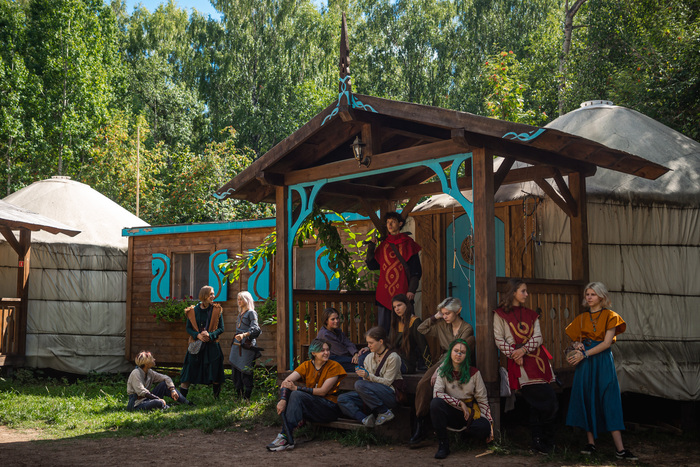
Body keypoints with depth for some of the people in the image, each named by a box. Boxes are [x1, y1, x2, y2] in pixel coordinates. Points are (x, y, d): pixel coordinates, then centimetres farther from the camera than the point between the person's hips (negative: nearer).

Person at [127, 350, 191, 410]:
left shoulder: (150, 372, 4)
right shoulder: (136, 373, -18)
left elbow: (166, 378, 5)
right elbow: (141, 392, -27)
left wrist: (173, 390, -13)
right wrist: (158, 398, -27)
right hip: (136, 403, -8)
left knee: (164, 384, -4)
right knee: (159, 403, -36)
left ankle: (186, 402, -4)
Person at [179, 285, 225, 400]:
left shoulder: (217, 310, 1)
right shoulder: (193, 311, 1)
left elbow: (221, 328, 2)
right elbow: (188, 328, 5)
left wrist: (210, 335, -16)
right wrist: (197, 335, -14)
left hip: (212, 346, 0)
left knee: (215, 374, 2)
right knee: (188, 373, -1)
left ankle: (216, 398, 19)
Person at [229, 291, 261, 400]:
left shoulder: (251, 313, -3)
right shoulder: (240, 314, 20)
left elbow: (255, 329, -16)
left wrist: (244, 335, -31)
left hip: (246, 346, -8)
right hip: (236, 345, 8)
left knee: (245, 372, -8)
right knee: (235, 370, 5)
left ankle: (246, 397, -1)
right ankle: (239, 396, 13)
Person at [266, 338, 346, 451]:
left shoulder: (334, 366, -7)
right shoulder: (307, 365, 4)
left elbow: (323, 391, -16)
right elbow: (286, 381, -8)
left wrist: (296, 388, -21)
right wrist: (282, 400, -28)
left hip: (330, 408, -5)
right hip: (311, 407, 5)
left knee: (297, 395, -27)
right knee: (285, 389, -16)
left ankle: (285, 437, -29)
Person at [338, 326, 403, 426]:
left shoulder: (393, 358, -7)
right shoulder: (369, 357, 13)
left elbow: (387, 382, -11)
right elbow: (367, 380, 15)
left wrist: (369, 376, -21)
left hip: (391, 395, -7)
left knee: (359, 384, -31)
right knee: (342, 399, -9)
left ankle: (385, 412, -19)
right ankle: (365, 418, -29)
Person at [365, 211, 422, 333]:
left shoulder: (407, 243, 2)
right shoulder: (384, 244, 15)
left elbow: (416, 269, -2)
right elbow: (372, 266, 14)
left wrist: (412, 290, -12)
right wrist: (370, 248, 1)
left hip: (402, 292, -4)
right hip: (384, 293, 4)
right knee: (383, 327, 3)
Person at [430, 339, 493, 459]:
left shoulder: (473, 373, -1)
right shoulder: (444, 371, -1)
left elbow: (482, 400, 1)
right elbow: (437, 393, -14)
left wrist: (490, 423, -7)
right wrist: (460, 403, -19)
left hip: (470, 412, 1)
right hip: (451, 411, 0)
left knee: (484, 428, -31)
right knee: (435, 403, -32)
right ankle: (443, 444, -20)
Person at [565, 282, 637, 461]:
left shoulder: (610, 316, -1)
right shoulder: (582, 318, 11)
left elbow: (607, 342, -9)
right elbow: (576, 339, 19)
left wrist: (585, 354, -14)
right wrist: (578, 345, -5)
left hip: (603, 360, -3)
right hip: (585, 362, 3)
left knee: (609, 401, -6)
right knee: (586, 400, 0)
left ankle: (620, 449, -7)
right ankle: (590, 443, 9)